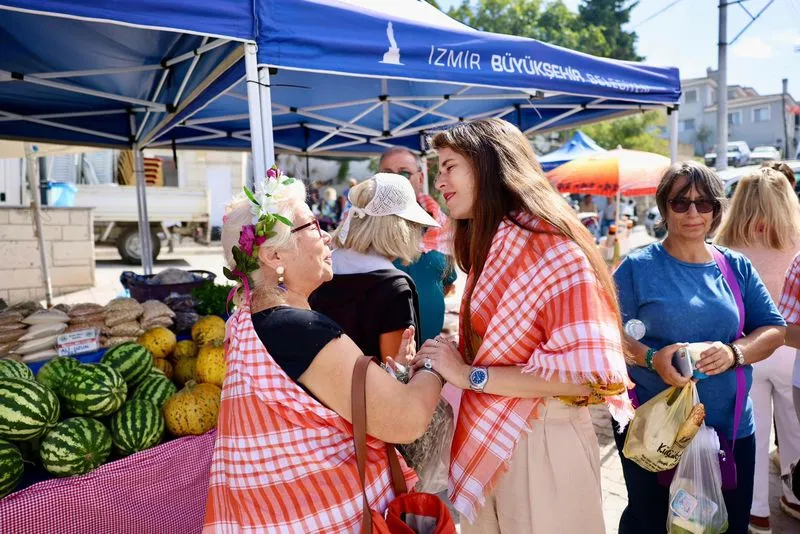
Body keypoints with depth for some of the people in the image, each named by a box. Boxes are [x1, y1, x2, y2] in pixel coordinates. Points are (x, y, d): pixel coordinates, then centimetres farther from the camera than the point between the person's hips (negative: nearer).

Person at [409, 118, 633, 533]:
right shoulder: (489, 246, 9)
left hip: (539, 444, -8)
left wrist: (470, 375, -20)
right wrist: (444, 362, -4)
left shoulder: (551, 247, -17)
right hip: (487, 441, 8)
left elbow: (585, 374, -23)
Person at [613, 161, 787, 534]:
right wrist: (652, 358, -24)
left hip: (730, 427, 4)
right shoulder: (637, 268, -5)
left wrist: (734, 353, -14)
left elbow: (774, 330, 6)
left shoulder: (737, 268, 7)